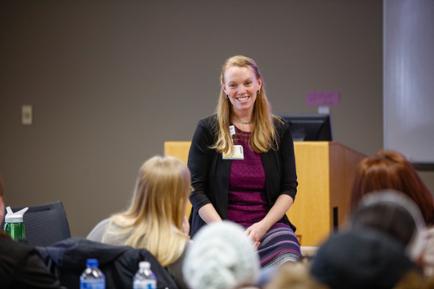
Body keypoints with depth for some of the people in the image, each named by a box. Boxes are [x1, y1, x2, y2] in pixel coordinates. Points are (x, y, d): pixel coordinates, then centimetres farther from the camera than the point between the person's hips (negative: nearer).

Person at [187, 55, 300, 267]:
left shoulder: (279, 131, 13)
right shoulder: (207, 130, 7)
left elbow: (289, 188, 11)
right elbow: (195, 189, 2)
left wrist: (262, 226, -7)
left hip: (268, 224, 2)